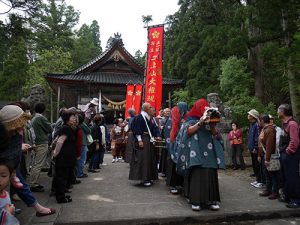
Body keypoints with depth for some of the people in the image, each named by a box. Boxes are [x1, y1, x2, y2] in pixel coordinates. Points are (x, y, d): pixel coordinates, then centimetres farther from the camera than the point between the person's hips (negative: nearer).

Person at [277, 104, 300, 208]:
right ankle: (288, 196, 29)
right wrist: (282, 151, 12)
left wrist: (288, 151, -14)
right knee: (286, 176, 17)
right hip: (284, 154, 10)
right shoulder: (284, 123, 13)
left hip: (290, 155, -10)